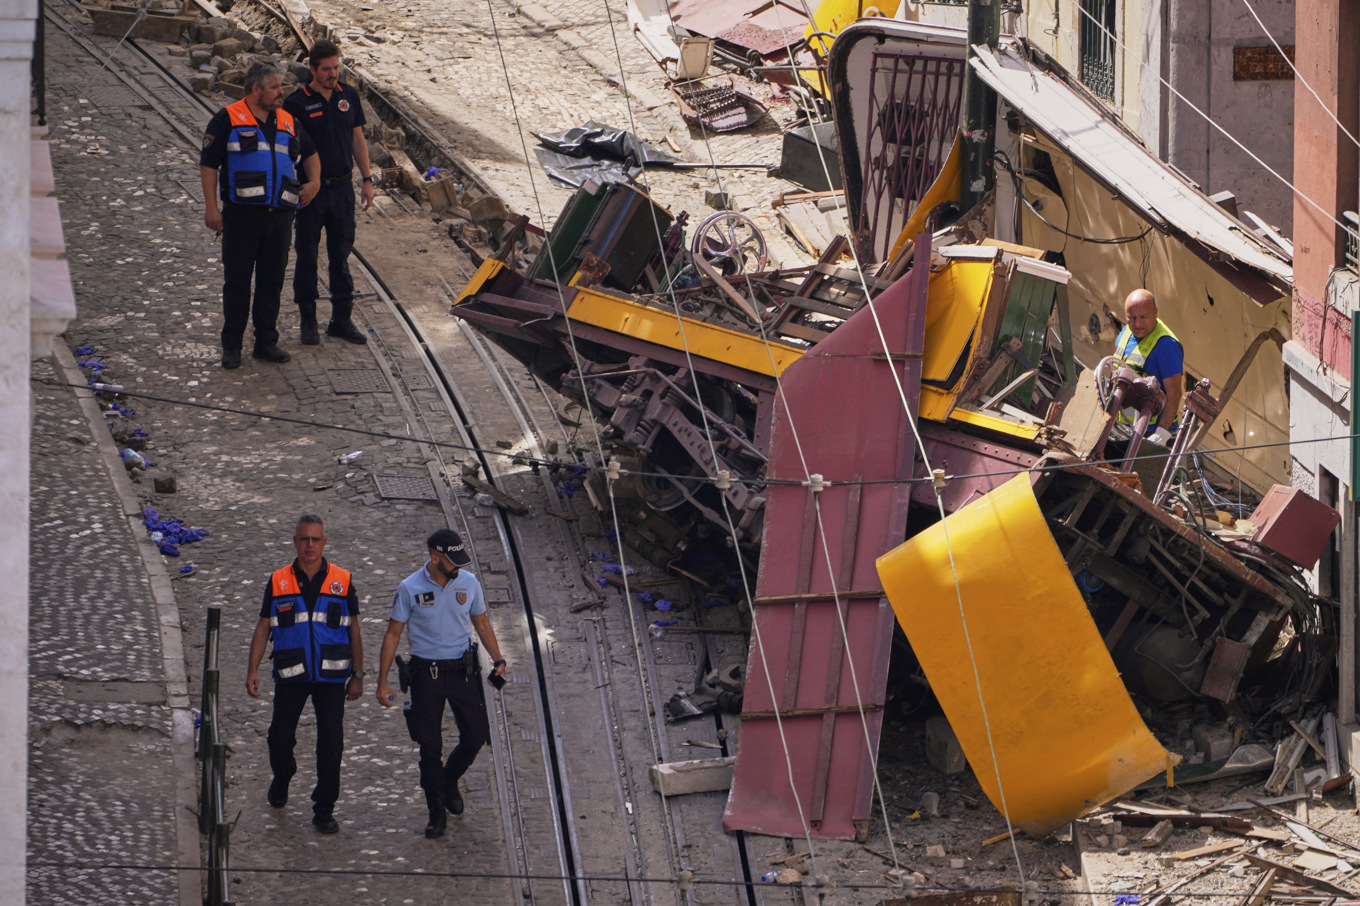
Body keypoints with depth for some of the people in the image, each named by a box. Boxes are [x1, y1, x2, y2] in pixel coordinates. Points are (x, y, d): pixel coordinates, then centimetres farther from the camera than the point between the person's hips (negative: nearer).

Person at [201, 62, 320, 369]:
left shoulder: (287, 122, 15)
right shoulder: (227, 120, -2)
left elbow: (309, 153, 32)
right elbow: (208, 164, -3)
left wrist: (314, 181, 13)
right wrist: (211, 207, -10)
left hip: (279, 215, 5)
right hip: (242, 214, -5)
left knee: (272, 280, 8)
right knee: (237, 281, 0)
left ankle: (266, 343, 16)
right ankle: (231, 346, 6)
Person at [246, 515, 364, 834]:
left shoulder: (342, 581, 2)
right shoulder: (278, 582, 2)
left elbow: (354, 631, 7)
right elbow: (263, 628, 7)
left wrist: (358, 675, 5)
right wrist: (253, 670, -1)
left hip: (331, 676, -1)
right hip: (290, 676, 1)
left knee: (331, 742, -3)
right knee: (280, 736, 6)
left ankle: (324, 810, 6)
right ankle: (282, 778, 39)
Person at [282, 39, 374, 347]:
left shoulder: (349, 96, 5)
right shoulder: (297, 102, -9)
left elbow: (358, 139, 12)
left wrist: (367, 179, 8)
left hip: (342, 187, 4)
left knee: (341, 254, 9)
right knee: (307, 255, 4)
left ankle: (342, 319, 16)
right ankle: (308, 321, 12)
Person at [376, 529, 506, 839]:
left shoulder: (469, 583, -1)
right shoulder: (410, 588, -8)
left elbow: (481, 623, 13)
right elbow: (393, 633, -3)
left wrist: (498, 660, 4)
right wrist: (382, 682, -5)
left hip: (463, 670, 2)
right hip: (426, 671, -2)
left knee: (476, 735, 2)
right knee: (430, 745, 0)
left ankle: (450, 780, 32)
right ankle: (437, 812, 14)